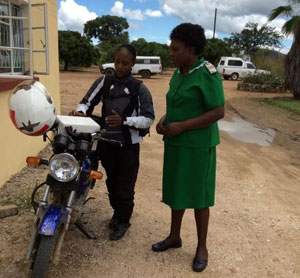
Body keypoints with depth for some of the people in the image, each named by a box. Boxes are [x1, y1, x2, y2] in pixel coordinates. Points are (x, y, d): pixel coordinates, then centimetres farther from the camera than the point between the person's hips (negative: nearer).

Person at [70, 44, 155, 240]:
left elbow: (149, 118, -9)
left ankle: (124, 221, 25)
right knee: (111, 181, 19)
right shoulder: (104, 82, 3)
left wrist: (124, 120, -23)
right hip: (106, 142, 4)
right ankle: (116, 211, 42)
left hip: (128, 144, -3)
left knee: (125, 184, 5)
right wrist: (81, 112, -22)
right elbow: (87, 102, 1)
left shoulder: (139, 88, -7)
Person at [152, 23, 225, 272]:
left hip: (197, 146, -7)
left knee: (198, 196, 4)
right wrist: (164, 119, -1)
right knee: (176, 191, 16)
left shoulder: (207, 74, -15)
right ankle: (174, 236, 34)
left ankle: (202, 247, 22)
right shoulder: (177, 74, 9)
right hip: (175, 144, 8)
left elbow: (218, 112, -19)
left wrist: (181, 126, -21)